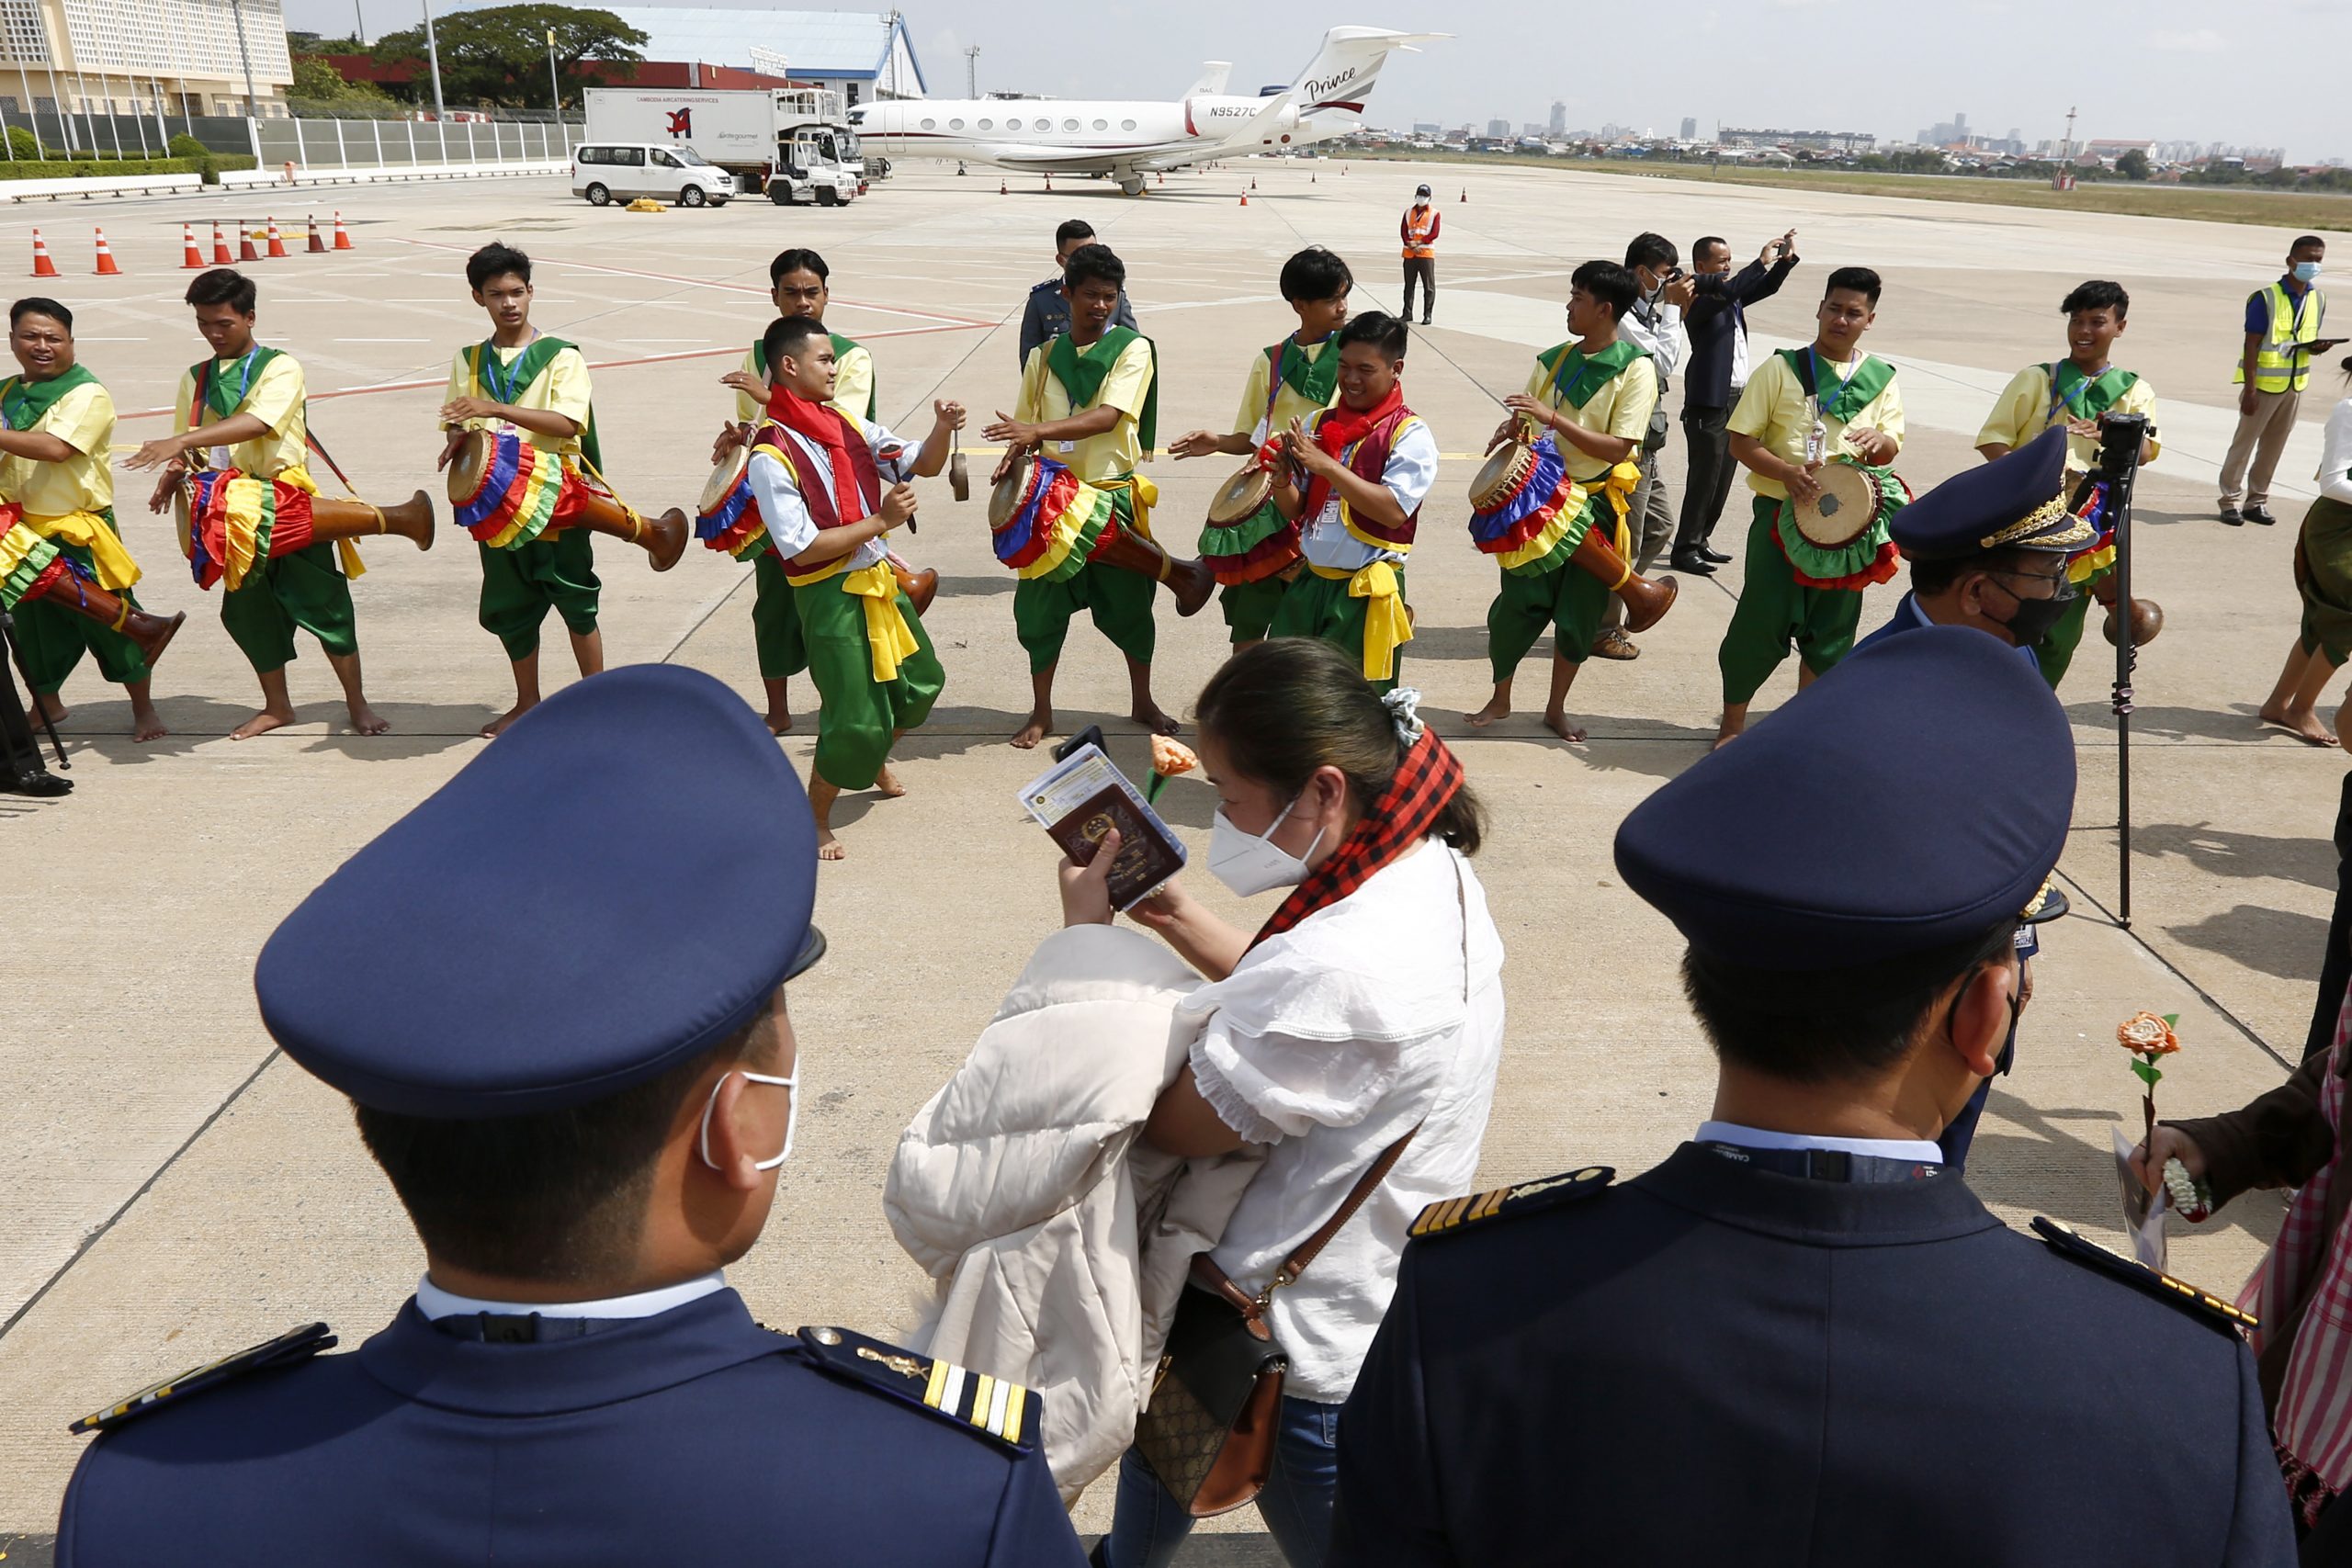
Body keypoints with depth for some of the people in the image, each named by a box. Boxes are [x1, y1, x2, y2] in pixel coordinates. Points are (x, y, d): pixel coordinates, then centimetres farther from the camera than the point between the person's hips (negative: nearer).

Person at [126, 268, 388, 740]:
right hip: (235, 514, 5)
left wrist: (180, 441, -31)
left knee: (321, 604, -1)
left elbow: (257, 423, -24)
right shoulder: (196, 378, 12)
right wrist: (172, 476, -11)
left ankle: (357, 703, 11)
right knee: (247, 608, 10)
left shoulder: (280, 368, -6)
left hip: (288, 505, -5)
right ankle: (276, 705, 24)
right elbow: (188, 449, 12)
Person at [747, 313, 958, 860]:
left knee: (920, 682, 23)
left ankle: (877, 761, 51)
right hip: (830, 595, -8)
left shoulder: (847, 424, 3)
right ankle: (815, 819, 19)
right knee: (854, 721, -4)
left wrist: (942, 429, -14)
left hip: (879, 578, 8)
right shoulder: (771, 456, -18)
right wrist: (880, 521, -23)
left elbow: (923, 465, 6)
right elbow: (803, 549, -21)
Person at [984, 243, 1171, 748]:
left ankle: (1143, 702, 26)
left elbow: (1108, 416, -20)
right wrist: (1014, 456, -14)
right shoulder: (1044, 356, 6)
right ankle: (1041, 711, 19)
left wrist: (1038, 431, -31)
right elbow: (1028, 426, 9)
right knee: (1041, 603, 4)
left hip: (1113, 494, -2)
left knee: (1129, 602, 7)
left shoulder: (1133, 348, -6)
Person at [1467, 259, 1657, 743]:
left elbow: (1616, 449, -17)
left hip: (1596, 506, -2)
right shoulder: (1555, 360, 4)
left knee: (1579, 614, 7)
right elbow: (1523, 420, 10)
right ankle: (1499, 699, 20)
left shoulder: (1636, 369, -9)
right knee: (1518, 603, 0)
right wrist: (1508, 432, -14)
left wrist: (1551, 417, -24)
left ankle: (1556, 708, 25)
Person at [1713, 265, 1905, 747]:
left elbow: (1891, 449, 7)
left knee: (1830, 633, 9)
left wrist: (1878, 442, -17)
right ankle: (1732, 722, 11)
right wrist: (1787, 472, -20)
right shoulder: (1781, 369, 0)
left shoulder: (1881, 378, 9)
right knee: (1762, 623, -6)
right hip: (1781, 513, -3)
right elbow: (1741, 442, -4)